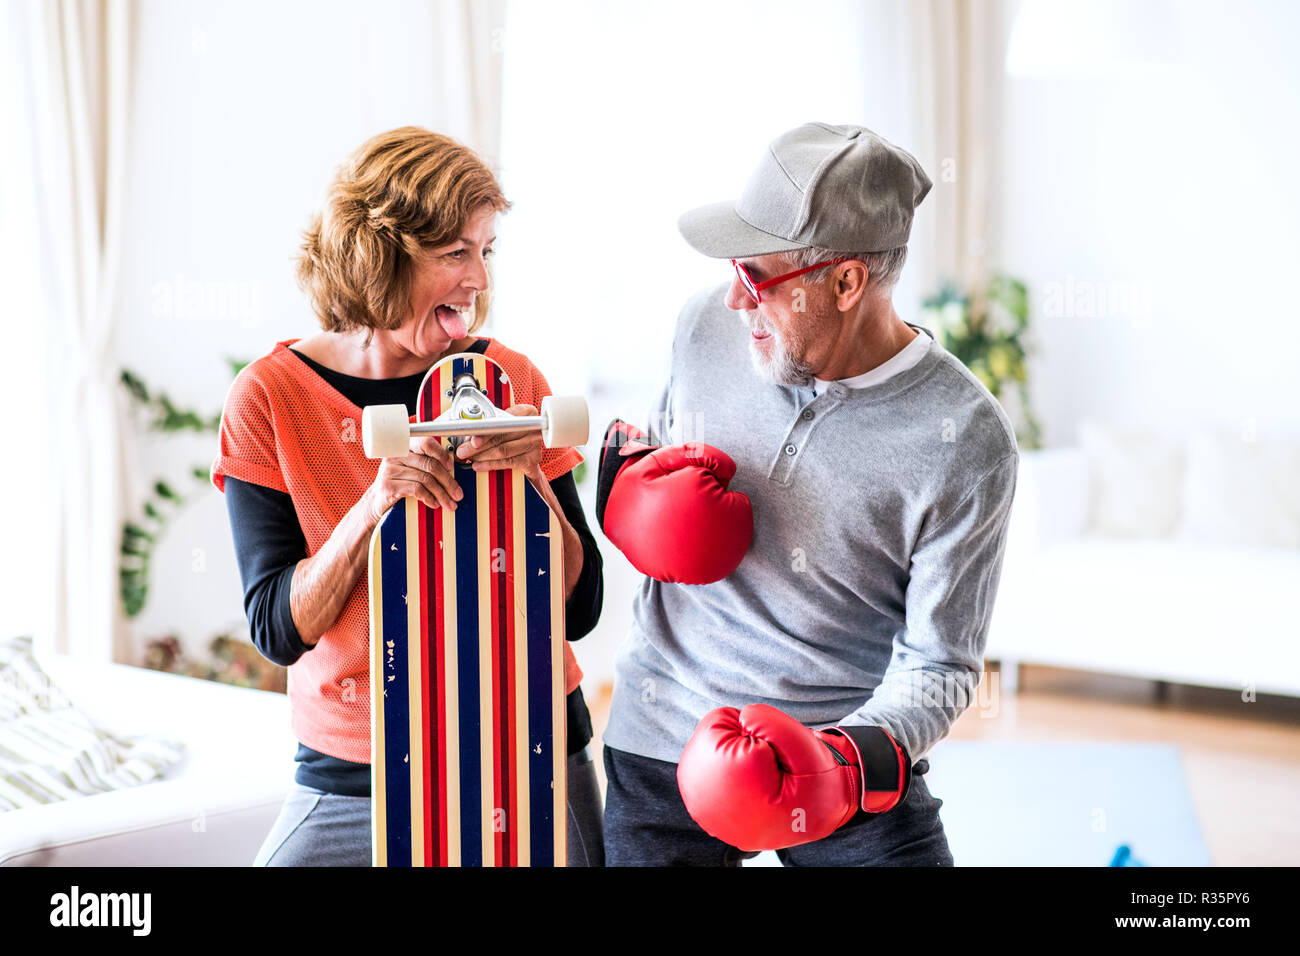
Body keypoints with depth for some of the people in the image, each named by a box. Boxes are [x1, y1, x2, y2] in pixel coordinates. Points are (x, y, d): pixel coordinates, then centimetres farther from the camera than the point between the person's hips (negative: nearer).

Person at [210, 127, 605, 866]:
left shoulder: (513, 380, -5)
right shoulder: (270, 397, -7)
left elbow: (579, 609, -4)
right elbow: (278, 631, -11)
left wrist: (530, 480, -21)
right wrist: (372, 508, -26)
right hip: (350, 773, 0)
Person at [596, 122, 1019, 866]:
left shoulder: (964, 442, -18)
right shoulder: (709, 325, -6)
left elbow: (938, 665, -12)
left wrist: (856, 762, -29)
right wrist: (627, 475, -7)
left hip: (852, 752, -3)